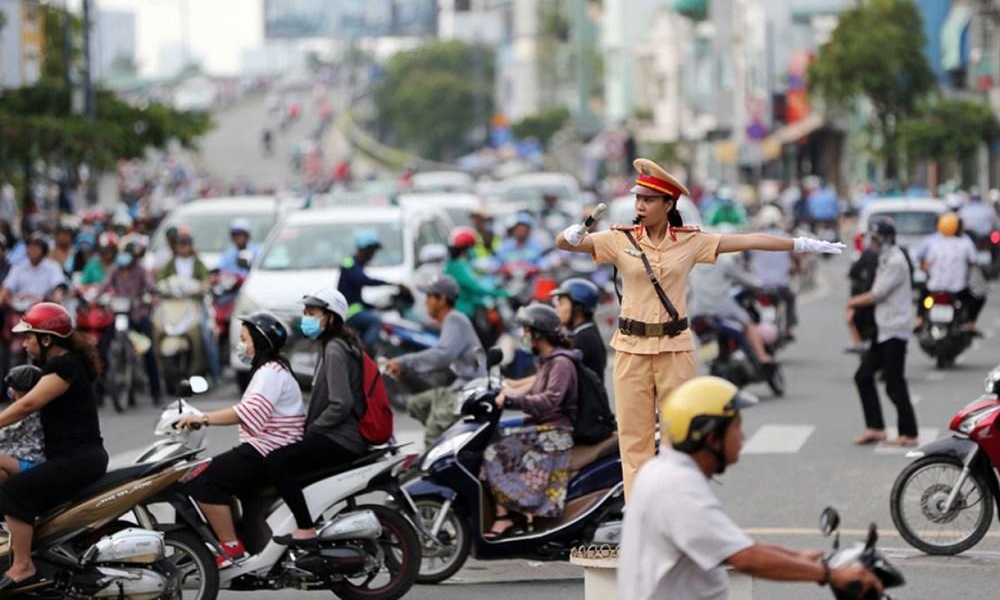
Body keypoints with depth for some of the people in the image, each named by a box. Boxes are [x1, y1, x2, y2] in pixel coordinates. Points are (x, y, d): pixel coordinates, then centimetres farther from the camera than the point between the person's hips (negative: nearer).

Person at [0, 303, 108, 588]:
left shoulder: (65, 366, -13)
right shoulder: (59, 364, 19)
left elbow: (29, 404, -21)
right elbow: (31, 406, 17)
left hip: (78, 459, -11)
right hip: (75, 457, 11)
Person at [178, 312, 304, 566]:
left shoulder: (271, 372, -12)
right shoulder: (271, 370, 22)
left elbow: (250, 412, -27)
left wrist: (204, 419, -28)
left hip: (268, 454, -11)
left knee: (203, 481, -18)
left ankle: (232, 548, -18)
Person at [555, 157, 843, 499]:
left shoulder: (689, 241, 0)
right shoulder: (620, 239, -2)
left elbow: (749, 241, 0)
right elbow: (563, 243, -8)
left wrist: (803, 245, -2)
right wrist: (572, 236, -32)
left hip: (674, 347, 0)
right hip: (632, 347, 0)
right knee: (634, 435, 2)